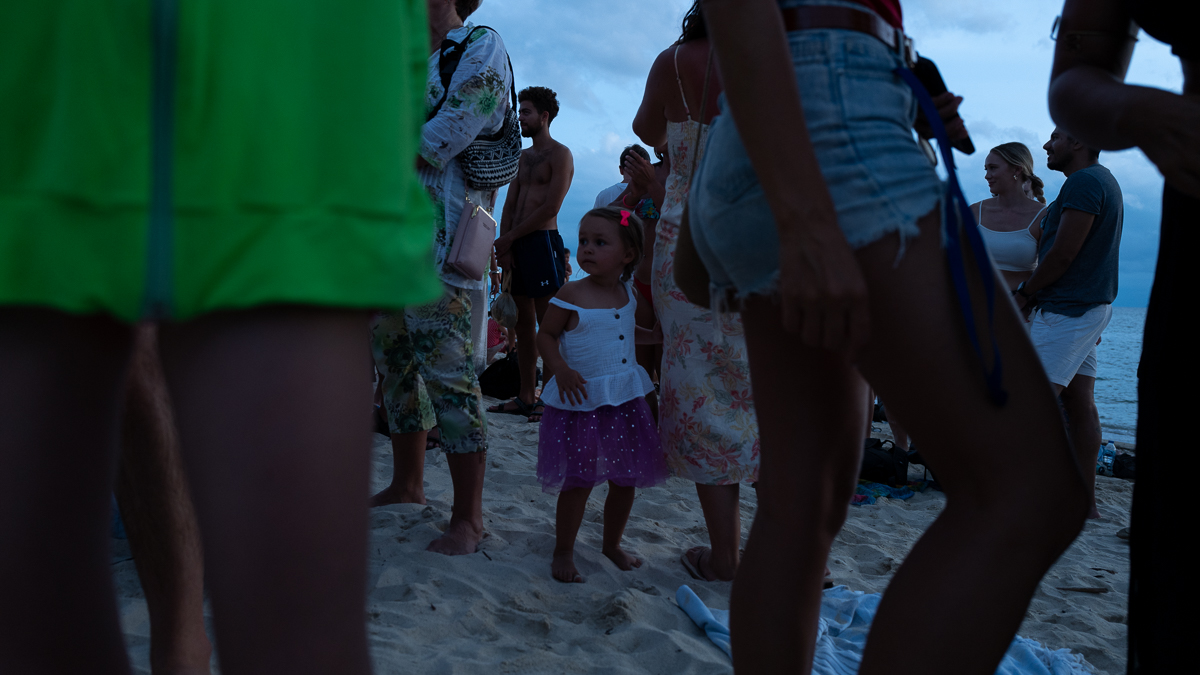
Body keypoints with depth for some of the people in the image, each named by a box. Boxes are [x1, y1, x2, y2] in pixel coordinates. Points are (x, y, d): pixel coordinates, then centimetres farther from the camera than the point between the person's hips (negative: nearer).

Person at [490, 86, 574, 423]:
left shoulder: (560, 154, -3)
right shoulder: (522, 156, 21)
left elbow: (550, 208, -12)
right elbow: (510, 204, 17)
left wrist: (509, 237, -9)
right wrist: (504, 245, 1)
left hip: (543, 241, -8)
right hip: (517, 244, 8)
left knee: (547, 324, -8)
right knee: (523, 322, 8)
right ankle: (526, 397, 12)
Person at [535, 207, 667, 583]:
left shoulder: (629, 295, 6)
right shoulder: (571, 296, -11)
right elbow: (546, 334, -6)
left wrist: (661, 336, 14)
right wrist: (561, 369, -21)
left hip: (625, 400, 5)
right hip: (581, 401, -5)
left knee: (625, 480, 12)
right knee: (577, 482, -2)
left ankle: (612, 544, 32)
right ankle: (563, 551, 16)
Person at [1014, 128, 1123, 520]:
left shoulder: (1083, 182, -13)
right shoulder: (1104, 181, 20)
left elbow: (1063, 255, -19)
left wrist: (1024, 293, -6)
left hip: (1068, 309, -10)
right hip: (1091, 304, 10)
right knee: (1079, 402, 8)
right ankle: (1085, 499, 10)